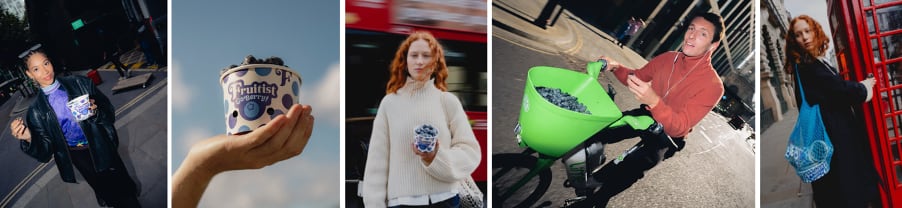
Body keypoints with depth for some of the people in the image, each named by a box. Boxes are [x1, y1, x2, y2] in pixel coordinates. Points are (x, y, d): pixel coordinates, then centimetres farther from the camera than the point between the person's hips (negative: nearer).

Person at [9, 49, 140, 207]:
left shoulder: (81, 84, -8)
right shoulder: (37, 111, -6)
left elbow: (110, 114, -4)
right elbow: (45, 153, -6)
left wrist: (95, 112, -27)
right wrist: (28, 139, -26)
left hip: (102, 148, -1)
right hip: (78, 157, 1)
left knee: (127, 195, 9)